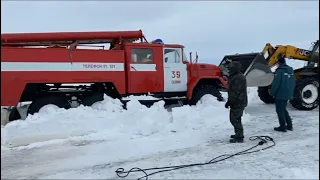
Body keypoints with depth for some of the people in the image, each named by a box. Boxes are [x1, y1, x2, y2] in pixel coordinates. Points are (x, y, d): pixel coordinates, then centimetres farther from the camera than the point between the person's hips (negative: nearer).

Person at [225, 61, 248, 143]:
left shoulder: (238, 78, -20)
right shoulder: (235, 77, 16)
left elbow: (235, 92, -24)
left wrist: (229, 102, -20)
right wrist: (229, 101, 20)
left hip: (238, 103, -11)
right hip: (238, 102, 11)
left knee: (235, 119, -5)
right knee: (234, 118, 19)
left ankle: (239, 137, 2)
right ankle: (239, 134, 32)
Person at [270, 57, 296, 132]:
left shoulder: (279, 71, -17)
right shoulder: (291, 70, 8)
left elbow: (276, 83, -18)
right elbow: (293, 83, 13)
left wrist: (272, 93, -6)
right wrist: (291, 92, 23)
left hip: (280, 94, -8)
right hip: (288, 94, 8)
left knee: (280, 110, 2)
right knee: (283, 109, 20)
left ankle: (283, 126, 6)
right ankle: (289, 125, 21)